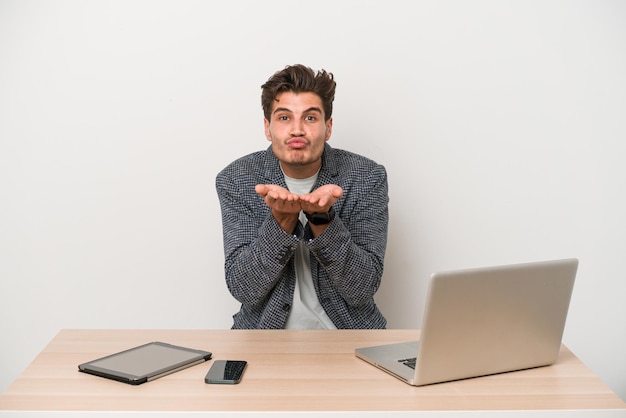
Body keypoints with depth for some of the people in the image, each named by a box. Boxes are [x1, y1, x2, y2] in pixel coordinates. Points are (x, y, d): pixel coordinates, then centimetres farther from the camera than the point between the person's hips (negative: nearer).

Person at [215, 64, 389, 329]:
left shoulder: (367, 177, -6)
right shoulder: (236, 180, -5)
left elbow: (363, 289, -12)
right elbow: (243, 290, -11)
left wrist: (321, 217, -24)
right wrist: (282, 217, -23)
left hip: (347, 333, 0)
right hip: (265, 331, 0)